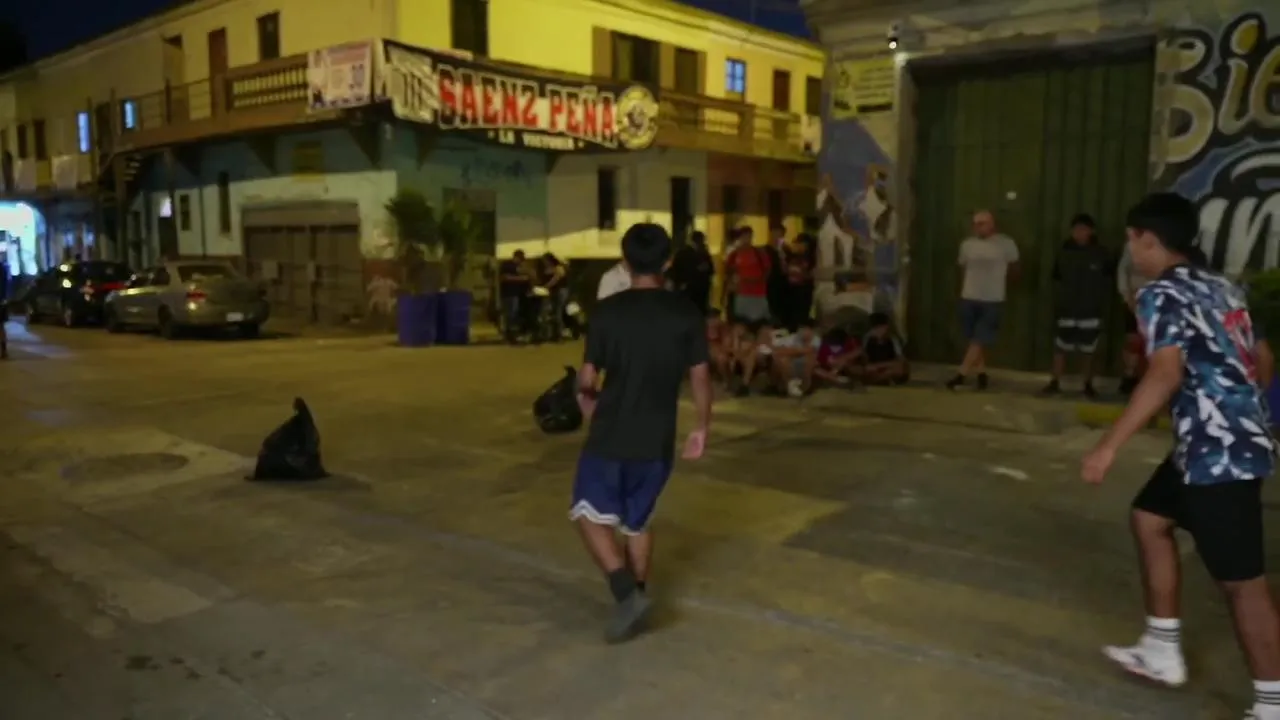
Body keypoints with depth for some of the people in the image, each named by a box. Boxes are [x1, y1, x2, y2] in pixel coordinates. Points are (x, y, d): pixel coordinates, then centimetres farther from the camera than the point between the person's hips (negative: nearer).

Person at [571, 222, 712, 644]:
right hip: (657, 440, 3)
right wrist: (702, 427, 13)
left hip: (610, 436, -3)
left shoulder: (607, 311, -9)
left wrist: (585, 396, 18)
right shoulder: (687, 313, -3)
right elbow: (700, 377, -1)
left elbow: (587, 380, -5)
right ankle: (636, 594, 30)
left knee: (590, 513, 13)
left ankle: (626, 593, -3)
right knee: (637, 521, 22)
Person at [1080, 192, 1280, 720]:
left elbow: (1166, 374, -28)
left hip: (1220, 451, -10)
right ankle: (1162, 652, 28)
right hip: (1221, 442, 10)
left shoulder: (1162, 294, -14)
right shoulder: (1220, 287, 14)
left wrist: (1109, 445, -31)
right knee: (1149, 519, 20)